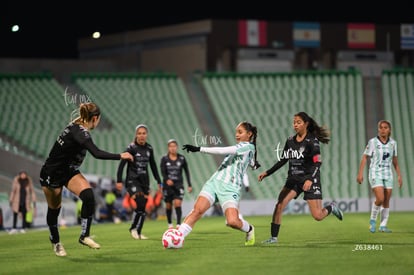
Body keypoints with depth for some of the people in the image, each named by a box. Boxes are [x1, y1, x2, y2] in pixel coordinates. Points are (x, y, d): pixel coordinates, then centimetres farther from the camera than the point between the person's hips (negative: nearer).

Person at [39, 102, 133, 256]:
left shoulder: (77, 127, -3)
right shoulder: (79, 132, -30)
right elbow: (97, 154, -40)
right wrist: (120, 156, -32)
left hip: (68, 170, 8)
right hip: (51, 174, -8)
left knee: (88, 196, -16)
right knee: (54, 208, 10)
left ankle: (84, 236, -9)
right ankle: (55, 241, 33)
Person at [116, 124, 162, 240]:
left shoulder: (149, 148, 8)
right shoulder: (131, 148, -9)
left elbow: (153, 165, 18)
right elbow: (122, 164, -12)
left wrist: (158, 181, 18)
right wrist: (119, 180, -20)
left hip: (144, 180, 6)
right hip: (132, 180, -6)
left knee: (143, 208, 2)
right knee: (140, 204, -19)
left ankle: (138, 232, 11)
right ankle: (133, 228, 0)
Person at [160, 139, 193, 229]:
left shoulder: (182, 158, 1)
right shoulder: (164, 159, -2)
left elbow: (186, 172, 8)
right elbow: (163, 172, -10)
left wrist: (189, 185, 5)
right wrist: (167, 180, -31)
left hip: (179, 185, 0)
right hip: (168, 185, 0)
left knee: (178, 204, -15)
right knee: (168, 205, 8)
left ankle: (178, 224, -16)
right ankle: (170, 224, 25)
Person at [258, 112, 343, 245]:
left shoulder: (311, 141, -11)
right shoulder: (290, 140, 6)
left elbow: (317, 163, -16)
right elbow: (282, 160, 16)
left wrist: (310, 179, -30)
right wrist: (267, 173, 10)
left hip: (310, 180, -5)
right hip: (293, 179, 5)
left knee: (317, 216, -7)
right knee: (279, 205, -15)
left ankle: (331, 207, 27)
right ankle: (273, 237, -8)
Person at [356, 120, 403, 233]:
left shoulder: (393, 143, 5)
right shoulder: (373, 142, -7)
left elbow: (395, 160, 14)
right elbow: (364, 157, -6)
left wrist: (399, 175, 13)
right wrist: (360, 173, -12)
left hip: (388, 175, 4)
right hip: (375, 174, -4)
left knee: (386, 201, 2)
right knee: (380, 199, -18)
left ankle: (383, 226, 12)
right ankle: (373, 220, 4)